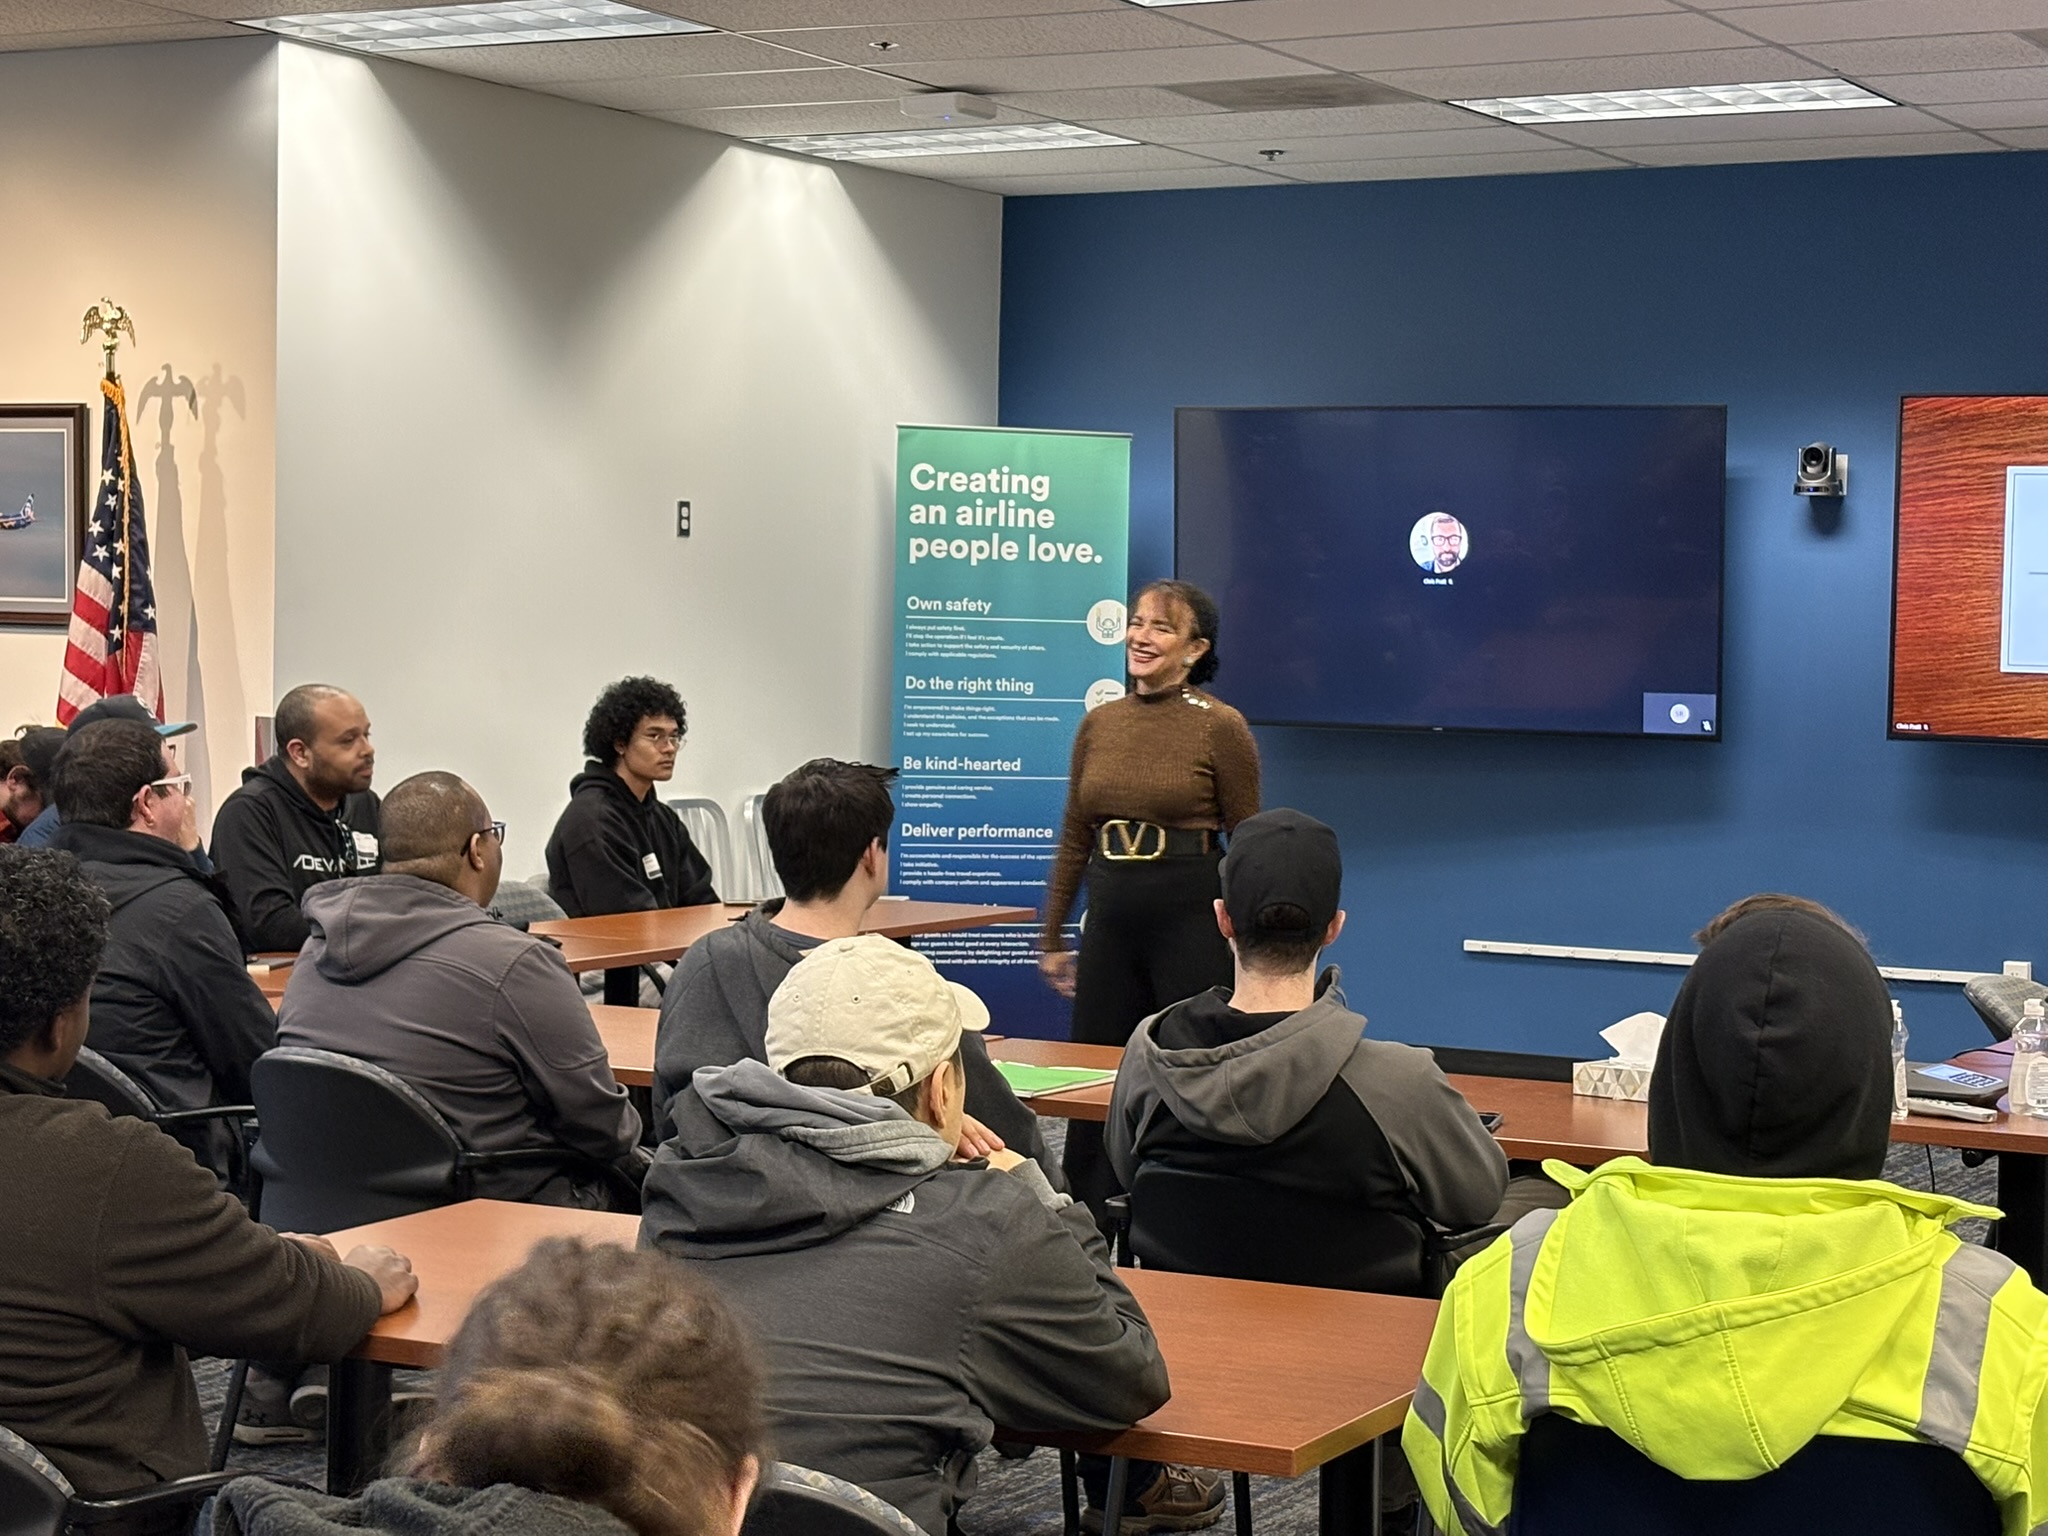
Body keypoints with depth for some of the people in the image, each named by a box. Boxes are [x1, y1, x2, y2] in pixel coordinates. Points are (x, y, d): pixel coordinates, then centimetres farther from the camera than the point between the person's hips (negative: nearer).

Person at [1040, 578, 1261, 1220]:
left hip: (1193, 919, -5)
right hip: (1111, 919, 5)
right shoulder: (1098, 724, 8)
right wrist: (1052, 938, 17)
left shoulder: (1220, 727, -6)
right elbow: (1074, 839, 15)